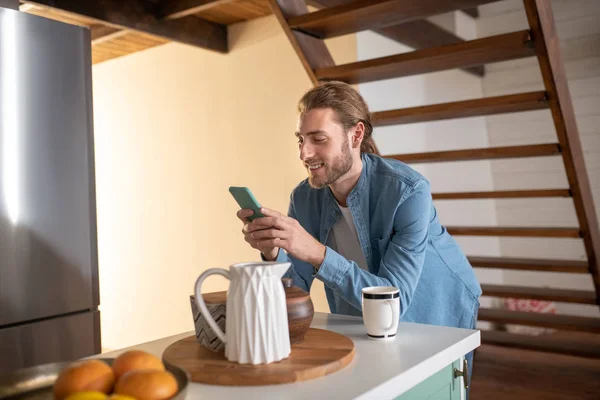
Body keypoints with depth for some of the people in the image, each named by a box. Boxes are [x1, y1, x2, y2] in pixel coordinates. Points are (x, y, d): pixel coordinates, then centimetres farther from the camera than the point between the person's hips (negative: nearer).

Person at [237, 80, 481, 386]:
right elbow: (295, 291, -12)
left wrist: (317, 253, -46)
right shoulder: (304, 197, -15)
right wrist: (273, 253, -32)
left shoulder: (408, 192, -31)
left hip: (439, 319, -3)